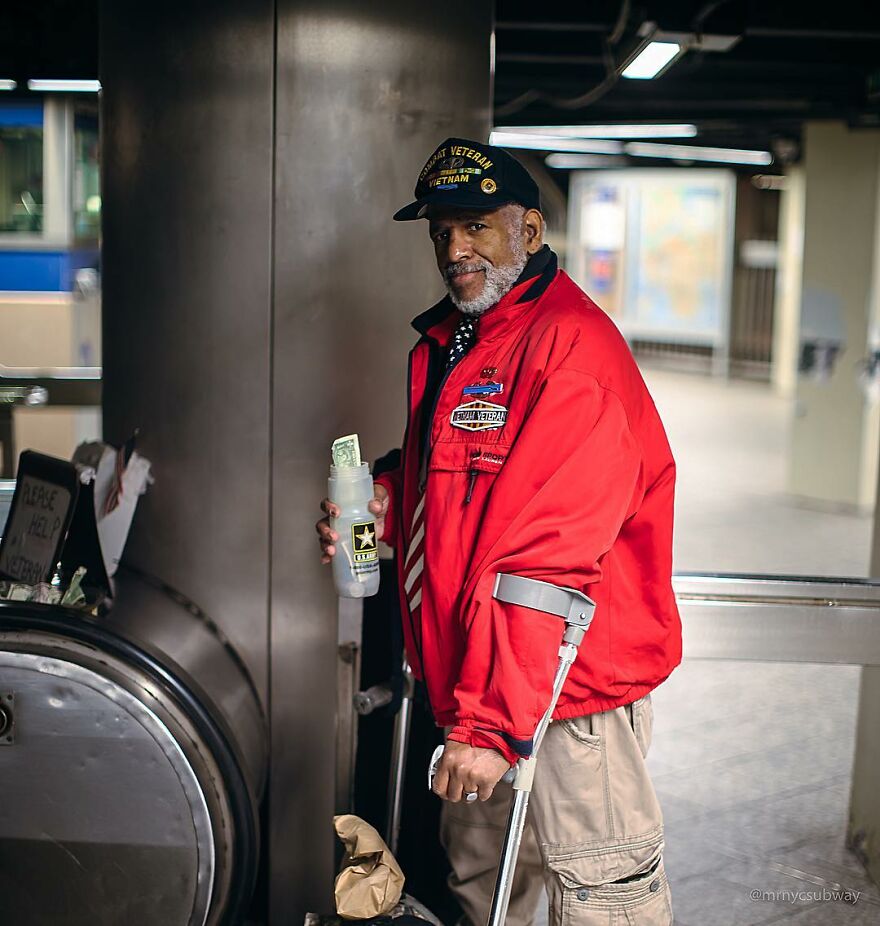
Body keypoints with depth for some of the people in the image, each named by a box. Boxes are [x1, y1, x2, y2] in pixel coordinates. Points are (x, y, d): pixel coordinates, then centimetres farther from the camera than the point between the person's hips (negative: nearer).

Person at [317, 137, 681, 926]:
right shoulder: (446, 341, 12)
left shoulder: (574, 345, -19)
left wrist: (490, 718, -26)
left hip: (572, 683, -9)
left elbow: (546, 558, -26)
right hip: (480, 683, 9)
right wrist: (388, 509, 4)